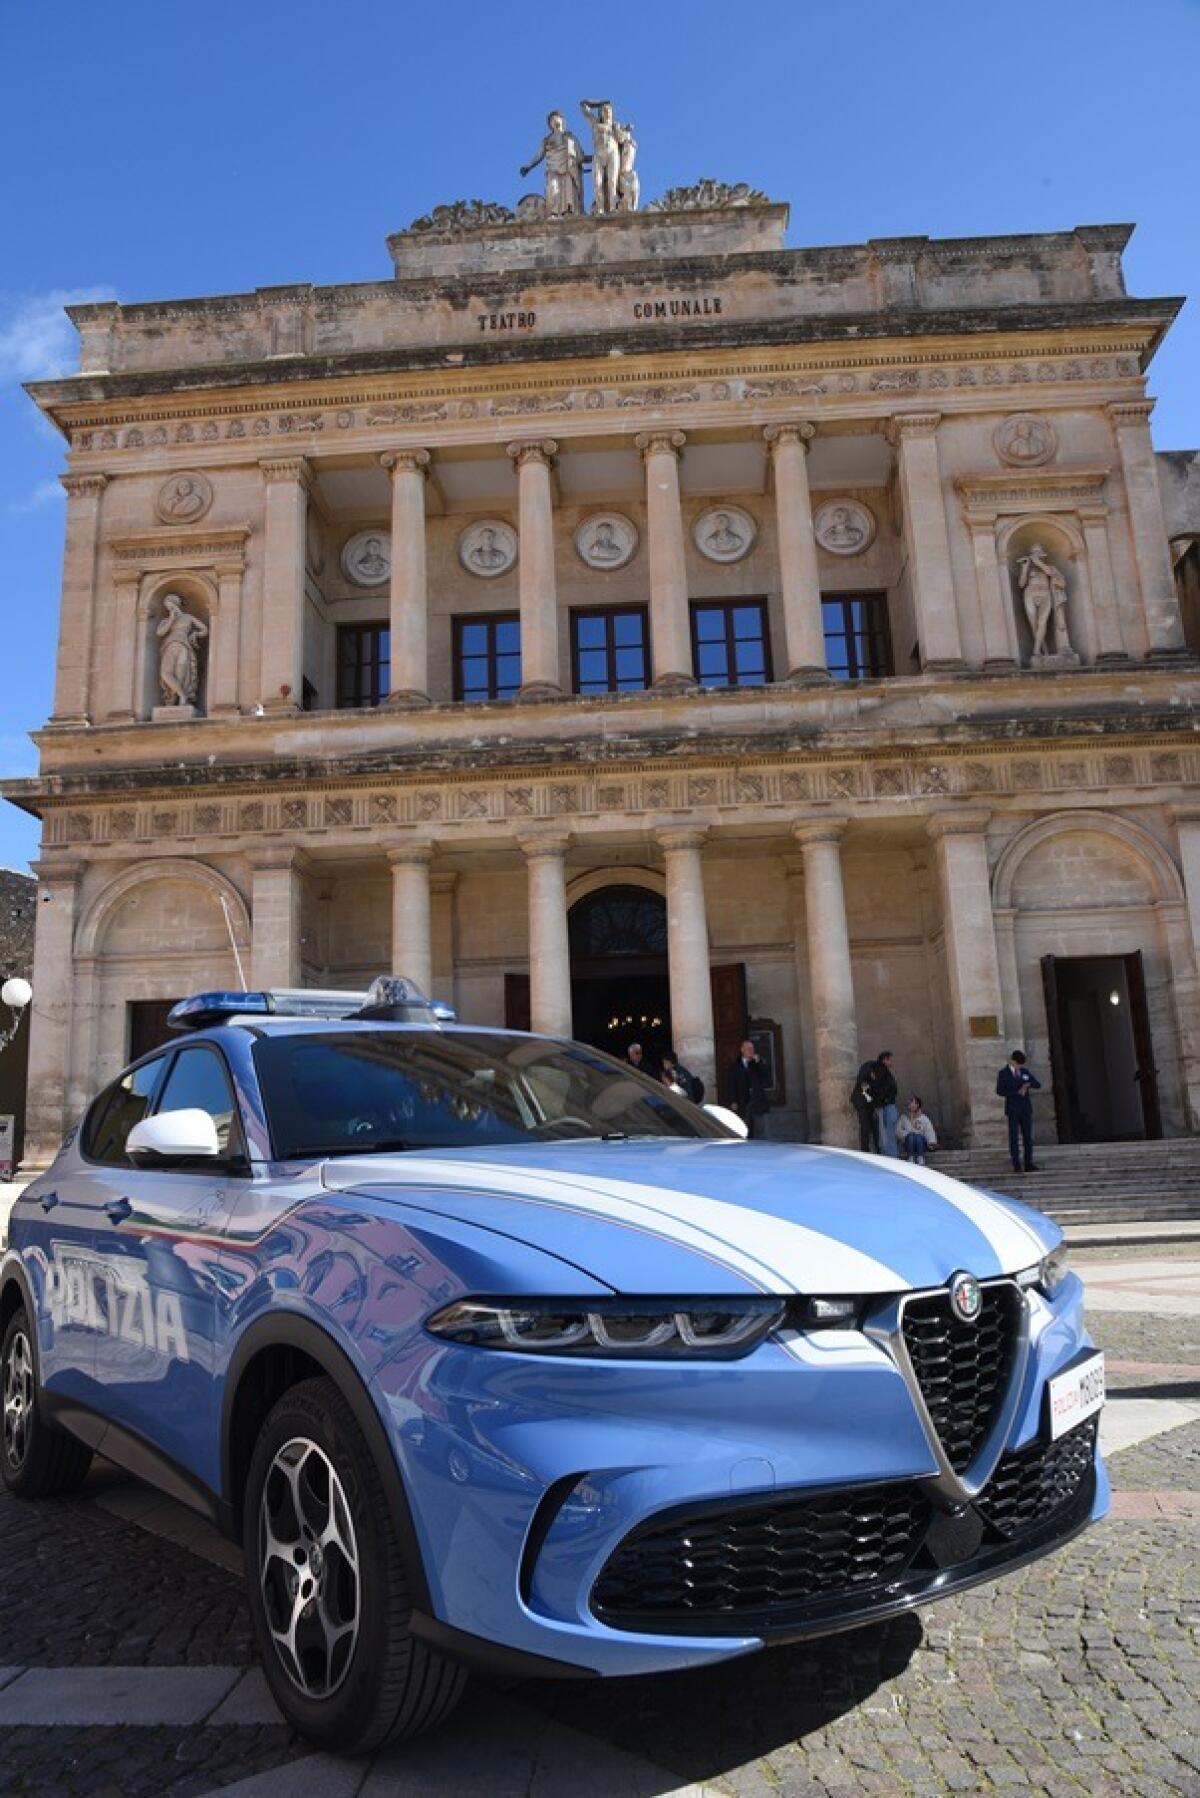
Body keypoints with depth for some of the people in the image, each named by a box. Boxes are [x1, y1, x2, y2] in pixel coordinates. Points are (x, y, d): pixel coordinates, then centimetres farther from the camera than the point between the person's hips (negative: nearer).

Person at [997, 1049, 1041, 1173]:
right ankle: (1016, 1165, 0)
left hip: (1026, 1108, 4)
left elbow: (1038, 1085, 8)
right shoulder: (1003, 1073, -1)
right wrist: (1017, 1092, -17)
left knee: (1028, 1136, 1)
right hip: (1012, 1109, -4)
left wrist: (1028, 1084, -12)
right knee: (1014, 1138, -4)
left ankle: (1029, 1164, 2)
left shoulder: (1025, 1071, 12)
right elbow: (1000, 1091, -12)